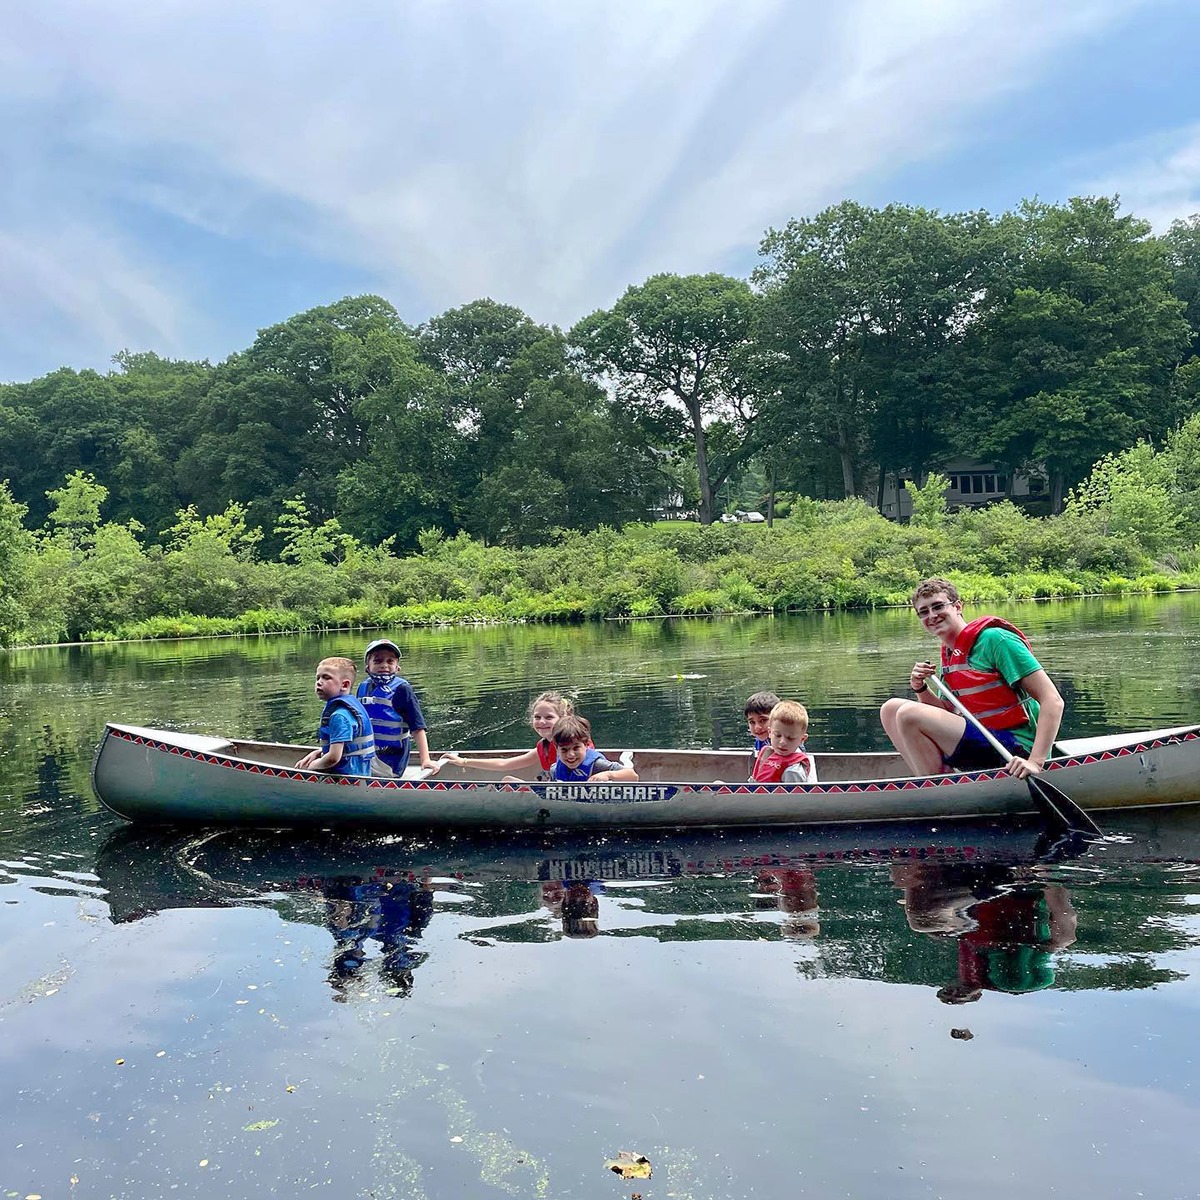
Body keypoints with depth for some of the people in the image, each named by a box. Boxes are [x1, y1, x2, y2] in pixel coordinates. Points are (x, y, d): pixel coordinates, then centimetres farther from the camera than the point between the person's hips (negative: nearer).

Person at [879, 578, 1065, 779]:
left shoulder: (994, 639, -13)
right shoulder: (948, 655, 13)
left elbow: (1053, 700, -18)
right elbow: (946, 713, 17)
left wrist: (1035, 762, -28)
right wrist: (920, 688, -3)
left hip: (1015, 750, -9)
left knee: (909, 714, -22)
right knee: (891, 709, 7)